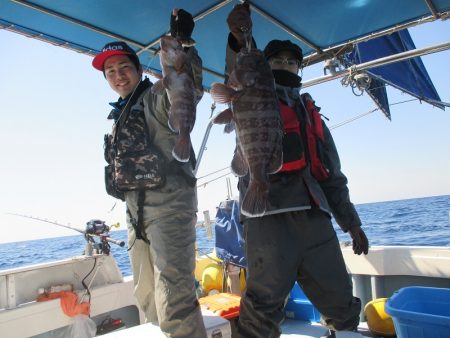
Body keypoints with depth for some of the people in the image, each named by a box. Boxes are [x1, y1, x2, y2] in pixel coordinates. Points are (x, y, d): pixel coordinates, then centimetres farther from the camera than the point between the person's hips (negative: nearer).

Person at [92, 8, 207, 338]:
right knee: (147, 298, 18)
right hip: (136, 212, 9)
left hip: (169, 205, -9)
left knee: (174, 301, -14)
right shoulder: (120, 116, 23)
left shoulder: (156, 100, -3)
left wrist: (182, 42, -40)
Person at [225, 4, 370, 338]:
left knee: (341, 302, 10)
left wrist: (351, 222, 20)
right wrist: (240, 40, -32)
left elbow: (332, 172, 25)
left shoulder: (311, 111, 27)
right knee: (264, 306, -7)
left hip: (315, 216, 5)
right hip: (270, 214, -5)